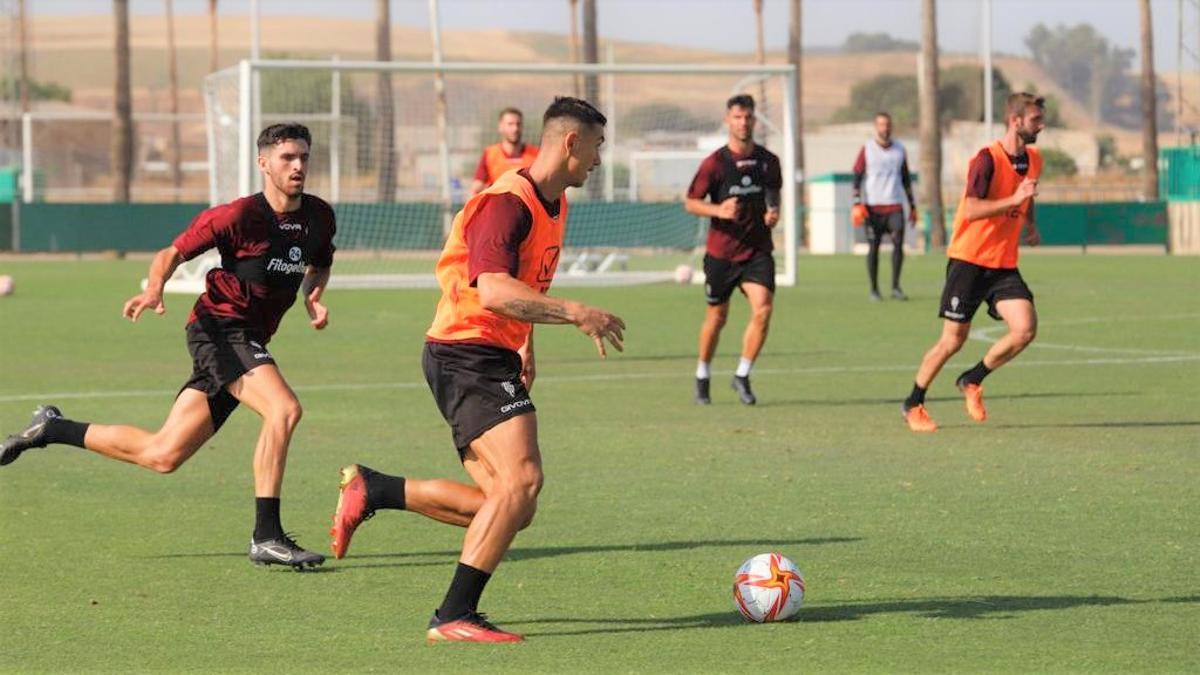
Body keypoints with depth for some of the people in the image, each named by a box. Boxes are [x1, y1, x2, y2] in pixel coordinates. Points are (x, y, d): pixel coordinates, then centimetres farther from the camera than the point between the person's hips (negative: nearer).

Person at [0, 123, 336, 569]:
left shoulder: (319, 217, 5)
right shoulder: (240, 215, -14)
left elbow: (320, 264, 26)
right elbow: (173, 253, -5)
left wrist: (314, 296, 4)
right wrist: (154, 288, -24)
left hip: (249, 342, 7)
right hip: (219, 327, -7)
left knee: (162, 456, 7)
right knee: (284, 408, -30)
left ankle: (52, 429, 25)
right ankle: (266, 537, -24)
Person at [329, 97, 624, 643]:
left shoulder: (554, 204, 15)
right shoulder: (507, 203, -17)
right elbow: (493, 290, -30)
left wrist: (526, 347, 24)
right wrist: (575, 313, -32)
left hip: (494, 359, 10)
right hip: (466, 353, -10)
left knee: (511, 510, 6)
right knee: (522, 479, -22)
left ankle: (371, 490, 15)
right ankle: (454, 617, -18)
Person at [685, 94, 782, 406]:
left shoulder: (768, 161, 2)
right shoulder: (714, 163, -8)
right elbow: (691, 203, -4)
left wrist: (774, 211, 0)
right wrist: (719, 210, -22)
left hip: (758, 250, 2)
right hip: (721, 251, -2)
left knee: (763, 310, -17)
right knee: (717, 316, 9)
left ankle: (742, 375, -2)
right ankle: (702, 375, 31)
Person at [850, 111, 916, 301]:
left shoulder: (899, 149, 13)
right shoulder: (867, 149, 3)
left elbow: (906, 179, 20)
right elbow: (857, 177, 0)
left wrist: (912, 206, 18)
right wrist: (857, 204, -10)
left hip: (894, 205, 2)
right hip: (872, 206, -2)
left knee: (898, 242, -12)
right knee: (873, 247, 0)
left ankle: (895, 287, -9)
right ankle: (874, 290, 7)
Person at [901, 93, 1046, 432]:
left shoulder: (1033, 160, 8)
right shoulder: (987, 159, -15)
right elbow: (971, 210, -25)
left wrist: (1031, 225, 15)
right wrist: (1014, 200, -31)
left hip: (1004, 264, 6)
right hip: (969, 260, -6)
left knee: (1026, 328, -12)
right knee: (953, 339, -3)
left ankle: (972, 381, 10)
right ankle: (913, 404, 16)